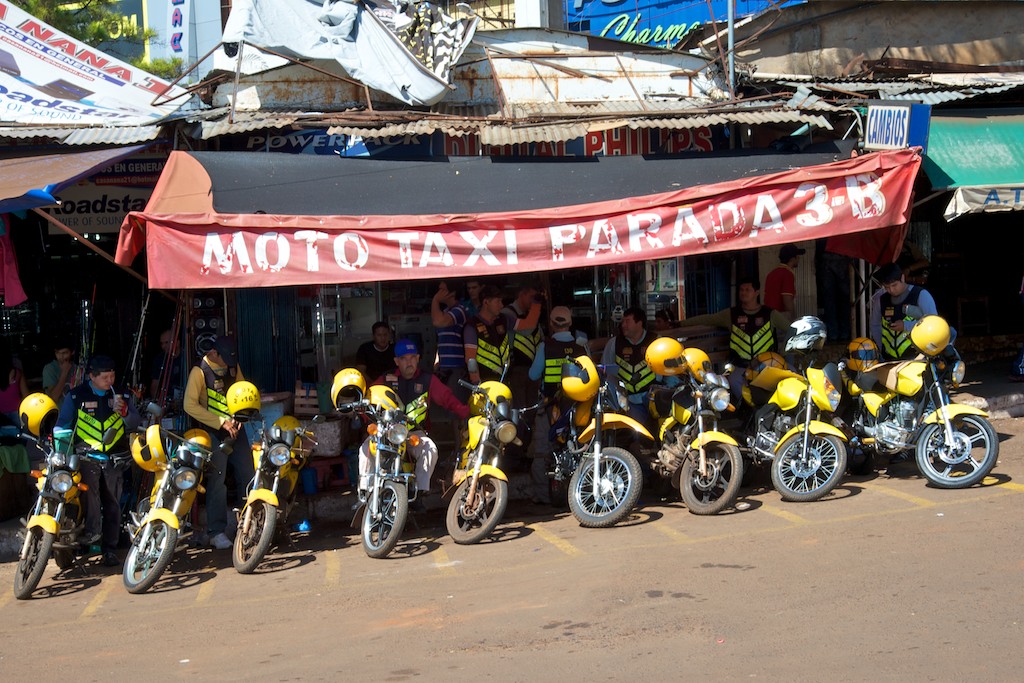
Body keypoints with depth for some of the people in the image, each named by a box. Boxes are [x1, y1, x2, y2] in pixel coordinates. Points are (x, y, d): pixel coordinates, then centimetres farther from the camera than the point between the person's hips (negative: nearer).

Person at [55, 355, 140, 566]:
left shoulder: (121, 395, 11)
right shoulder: (76, 396, 4)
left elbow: (137, 423, 5)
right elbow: (62, 424, 3)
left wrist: (124, 411, -14)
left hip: (114, 458, 2)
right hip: (86, 455, -2)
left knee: (112, 504, 2)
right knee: (89, 486, -29)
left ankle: (110, 550, 8)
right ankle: (92, 531, -28)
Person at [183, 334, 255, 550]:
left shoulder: (233, 367, 9)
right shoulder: (200, 371, -10)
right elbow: (190, 405, -18)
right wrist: (221, 422, -19)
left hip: (234, 428, 6)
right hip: (212, 431, -6)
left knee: (248, 475, 4)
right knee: (217, 479, -10)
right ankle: (216, 532, -7)